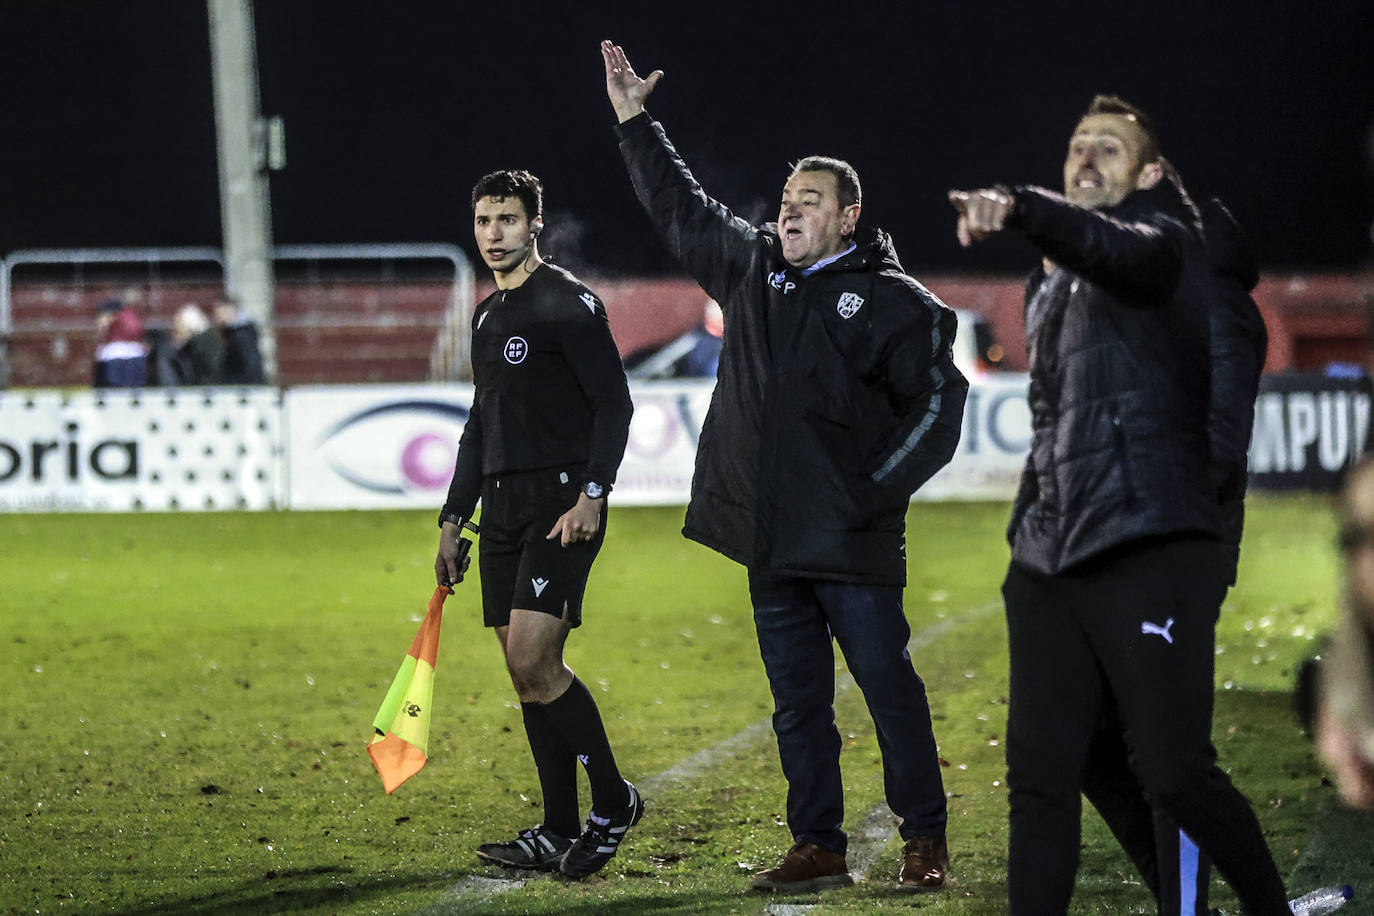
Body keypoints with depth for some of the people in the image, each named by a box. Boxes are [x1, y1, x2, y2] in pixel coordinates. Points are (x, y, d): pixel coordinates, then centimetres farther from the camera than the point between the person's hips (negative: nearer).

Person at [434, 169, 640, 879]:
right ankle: (560, 833, 10)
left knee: (532, 660, -18)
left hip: (562, 503, -8)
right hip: (503, 508, 8)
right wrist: (454, 519, 23)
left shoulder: (568, 303, -6)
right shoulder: (487, 316, 19)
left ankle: (614, 802, -4)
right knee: (527, 675, 6)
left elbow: (614, 404, -11)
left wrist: (592, 494, -22)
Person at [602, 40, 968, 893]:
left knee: (889, 687, -2)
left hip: (853, 542, -6)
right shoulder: (751, 268, 13)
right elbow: (680, 208, 26)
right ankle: (819, 845, 14)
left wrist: (879, 487, -12)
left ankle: (925, 840, 6)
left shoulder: (893, 302, -4)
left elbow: (937, 403, -5)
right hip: (772, 541, 6)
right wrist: (635, 122, 27)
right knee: (798, 703, 8)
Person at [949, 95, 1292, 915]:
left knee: (1174, 772, -12)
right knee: (1040, 778, 0)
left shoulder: (1164, 239, 1)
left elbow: (1121, 248, -24)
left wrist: (1019, 208, -42)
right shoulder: (1051, 290, 25)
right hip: (1049, 566, 7)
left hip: (1152, 555, -7)